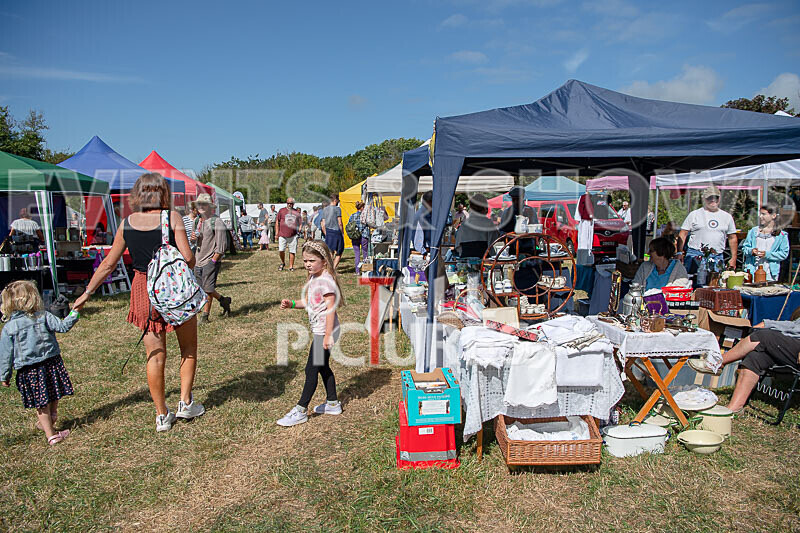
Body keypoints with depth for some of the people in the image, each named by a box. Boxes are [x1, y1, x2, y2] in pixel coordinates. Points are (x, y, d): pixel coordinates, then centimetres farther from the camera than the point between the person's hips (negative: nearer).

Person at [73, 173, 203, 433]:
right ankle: (185, 402, 20)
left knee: (155, 356, 11)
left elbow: (108, 263, 7)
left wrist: (87, 293, 18)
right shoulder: (172, 217, -8)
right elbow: (188, 257, -15)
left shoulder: (127, 223, 3)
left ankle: (162, 415, 20)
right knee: (188, 348, 17)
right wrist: (192, 263, 9)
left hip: (143, 290, 3)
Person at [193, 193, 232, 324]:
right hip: (199, 261, 8)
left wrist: (213, 260, -16)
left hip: (211, 261, -8)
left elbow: (222, 245, -14)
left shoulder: (217, 222, -10)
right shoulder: (200, 221, 14)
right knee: (201, 289, 9)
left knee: (208, 289, -7)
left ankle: (205, 315, 9)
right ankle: (223, 300, 27)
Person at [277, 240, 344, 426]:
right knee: (323, 366, 18)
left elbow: (330, 308, -22)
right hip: (319, 331, 10)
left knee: (311, 369, -4)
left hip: (325, 331, -10)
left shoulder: (326, 280, -20)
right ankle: (333, 404, 31)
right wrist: (291, 304, 1)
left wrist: (328, 335, -22)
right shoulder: (313, 278, 9)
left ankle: (301, 411, 5)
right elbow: (308, 302, 18)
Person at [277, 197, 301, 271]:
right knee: (281, 250, -9)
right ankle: (282, 263, 17)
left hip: (293, 236, 1)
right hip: (282, 235, -1)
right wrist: (277, 233, 6)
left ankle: (291, 266, 11)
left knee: (292, 251, 1)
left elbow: (299, 223, 21)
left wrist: (300, 227, 0)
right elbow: (277, 222, 10)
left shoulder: (296, 212, 10)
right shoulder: (282, 210, 6)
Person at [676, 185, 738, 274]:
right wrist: (679, 253, -7)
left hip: (717, 257, 3)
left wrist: (733, 258, 14)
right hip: (695, 256, -2)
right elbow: (682, 235, 3)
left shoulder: (727, 216, 16)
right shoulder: (694, 214, 6)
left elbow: (732, 238, 20)